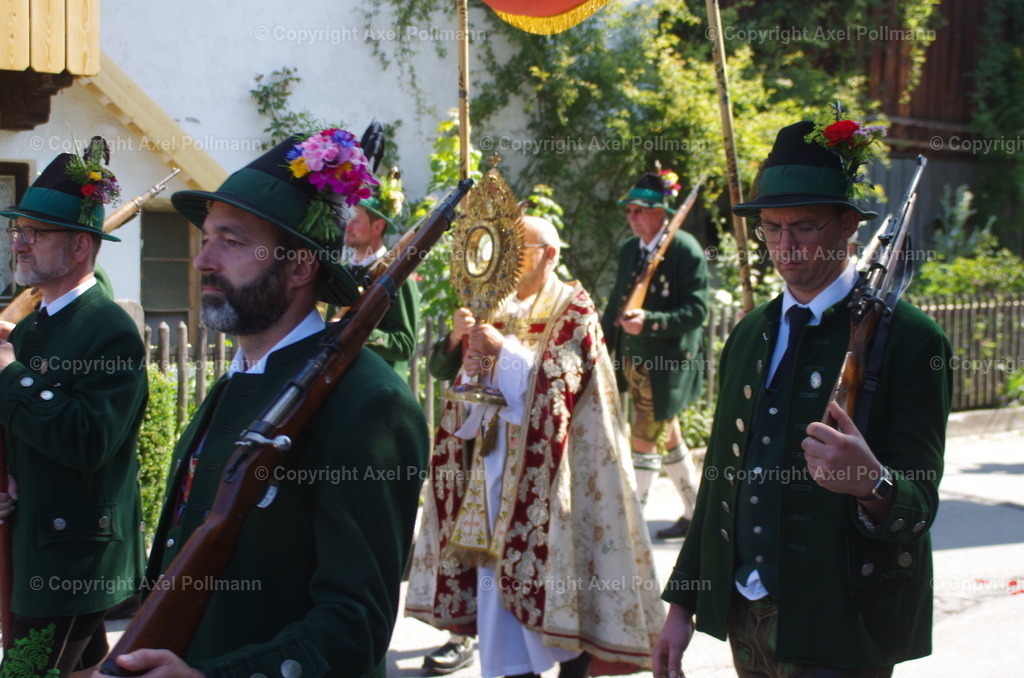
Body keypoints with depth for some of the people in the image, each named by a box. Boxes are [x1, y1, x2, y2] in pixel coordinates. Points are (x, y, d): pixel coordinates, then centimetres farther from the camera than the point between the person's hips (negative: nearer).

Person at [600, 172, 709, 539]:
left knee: (644, 442, -6)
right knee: (669, 438, 17)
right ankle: (695, 513, 31)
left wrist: (649, 322, -32)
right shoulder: (629, 249, 7)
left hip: (667, 366, -8)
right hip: (633, 361, 8)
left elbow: (695, 311, -20)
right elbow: (616, 305, 15)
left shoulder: (686, 250, -15)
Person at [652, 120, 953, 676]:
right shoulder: (750, 333, 10)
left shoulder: (908, 338, -10)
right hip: (745, 616, 6)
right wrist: (682, 602, 12)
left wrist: (872, 483, -38)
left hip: (837, 631, -6)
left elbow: (918, 503, -16)